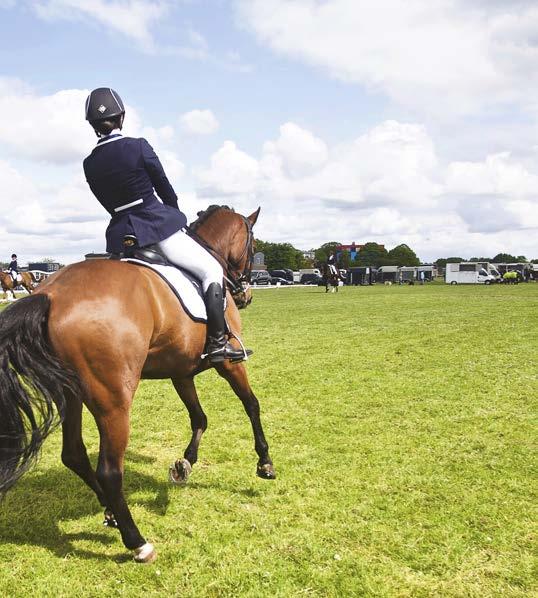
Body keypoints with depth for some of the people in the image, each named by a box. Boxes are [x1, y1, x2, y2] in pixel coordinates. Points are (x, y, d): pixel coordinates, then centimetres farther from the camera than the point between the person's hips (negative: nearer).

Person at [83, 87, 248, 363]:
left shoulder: (90, 164, 4)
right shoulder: (138, 147, -8)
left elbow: (109, 204, 12)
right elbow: (165, 188, 1)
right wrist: (176, 216, 19)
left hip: (120, 235, 5)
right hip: (158, 225, -5)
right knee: (212, 270, 4)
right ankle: (217, 342, -4)